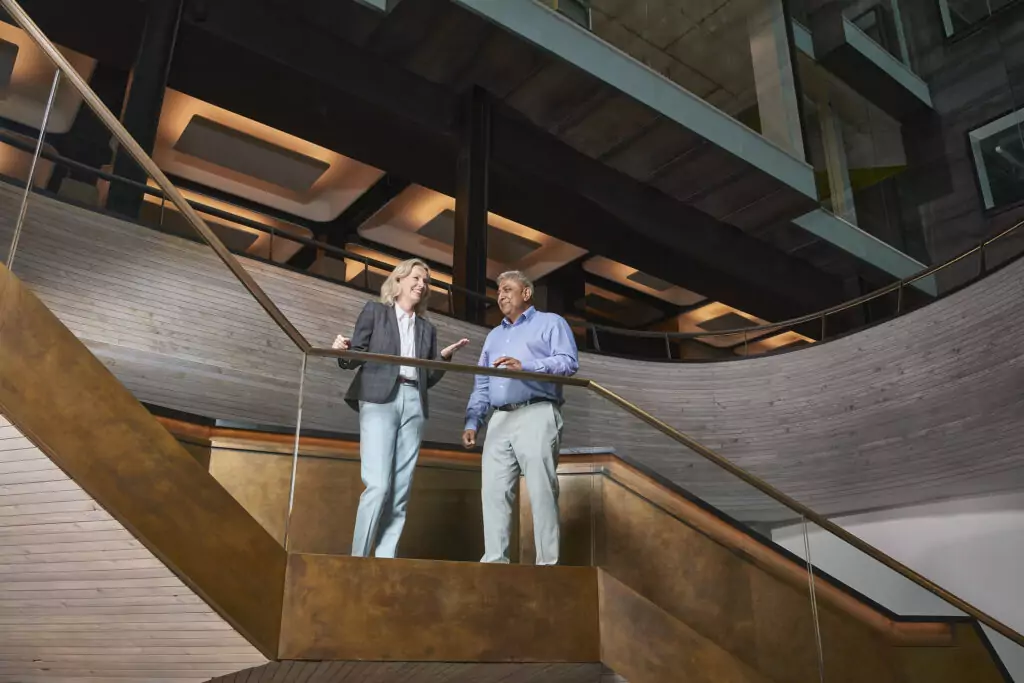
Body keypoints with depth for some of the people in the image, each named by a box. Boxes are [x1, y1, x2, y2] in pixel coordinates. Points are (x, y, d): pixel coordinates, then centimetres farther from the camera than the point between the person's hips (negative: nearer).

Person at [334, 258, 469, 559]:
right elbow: (353, 359, 5)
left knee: (401, 491, -2)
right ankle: (358, 558, -6)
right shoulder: (375, 311, 12)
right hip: (379, 400, -4)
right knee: (378, 485, -15)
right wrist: (343, 351, -17)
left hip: (413, 404, 4)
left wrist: (445, 356, 3)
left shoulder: (427, 328, 21)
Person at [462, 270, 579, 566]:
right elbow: (481, 385, 24)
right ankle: (494, 560, 4)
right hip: (500, 420, 6)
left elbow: (569, 362, -7)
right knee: (494, 491, -1)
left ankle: (548, 564, -5)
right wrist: (472, 423, 11)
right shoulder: (494, 336, 29)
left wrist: (525, 366, -19)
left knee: (542, 491, -9)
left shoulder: (551, 323, 11)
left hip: (537, 415, -6)